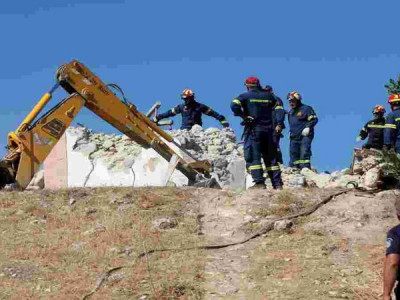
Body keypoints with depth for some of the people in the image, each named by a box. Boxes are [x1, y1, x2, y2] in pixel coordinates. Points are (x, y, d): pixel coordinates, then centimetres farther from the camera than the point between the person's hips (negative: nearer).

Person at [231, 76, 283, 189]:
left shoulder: (245, 96, -2)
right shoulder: (268, 96, 10)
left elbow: (234, 105, -17)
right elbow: (275, 104, 24)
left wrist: (243, 116, -7)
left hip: (253, 129, -4)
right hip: (268, 129, 4)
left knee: (253, 156, -4)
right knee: (271, 158, 10)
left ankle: (259, 182, -15)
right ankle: (277, 183, 7)